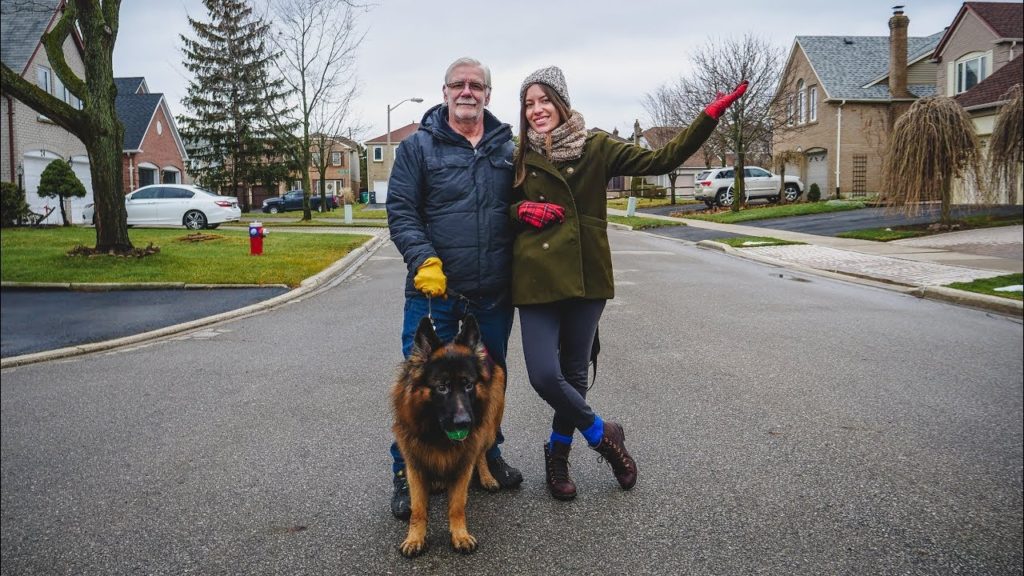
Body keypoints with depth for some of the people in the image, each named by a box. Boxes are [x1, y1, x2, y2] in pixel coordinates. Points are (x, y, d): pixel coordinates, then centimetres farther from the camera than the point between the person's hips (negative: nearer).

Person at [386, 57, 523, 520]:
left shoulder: (507, 149, 10)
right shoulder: (418, 146, 0)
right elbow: (400, 212, -6)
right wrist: (423, 260, -19)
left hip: (495, 292, 4)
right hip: (434, 288, -3)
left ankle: (488, 455, 37)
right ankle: (408, 473, 17)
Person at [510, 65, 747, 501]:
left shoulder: (596, 148, 4)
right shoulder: (520, 158, 7)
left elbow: (661, 159, -1)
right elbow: (502, 207, 17)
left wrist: (709, 117, -8)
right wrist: (523, 210, -5)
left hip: (586, 277, 0)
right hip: (537, 280, 0)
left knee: (574, 373, 8)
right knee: (544, 375, -11)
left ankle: (558, 453, 33)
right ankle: (602, 434, 16)